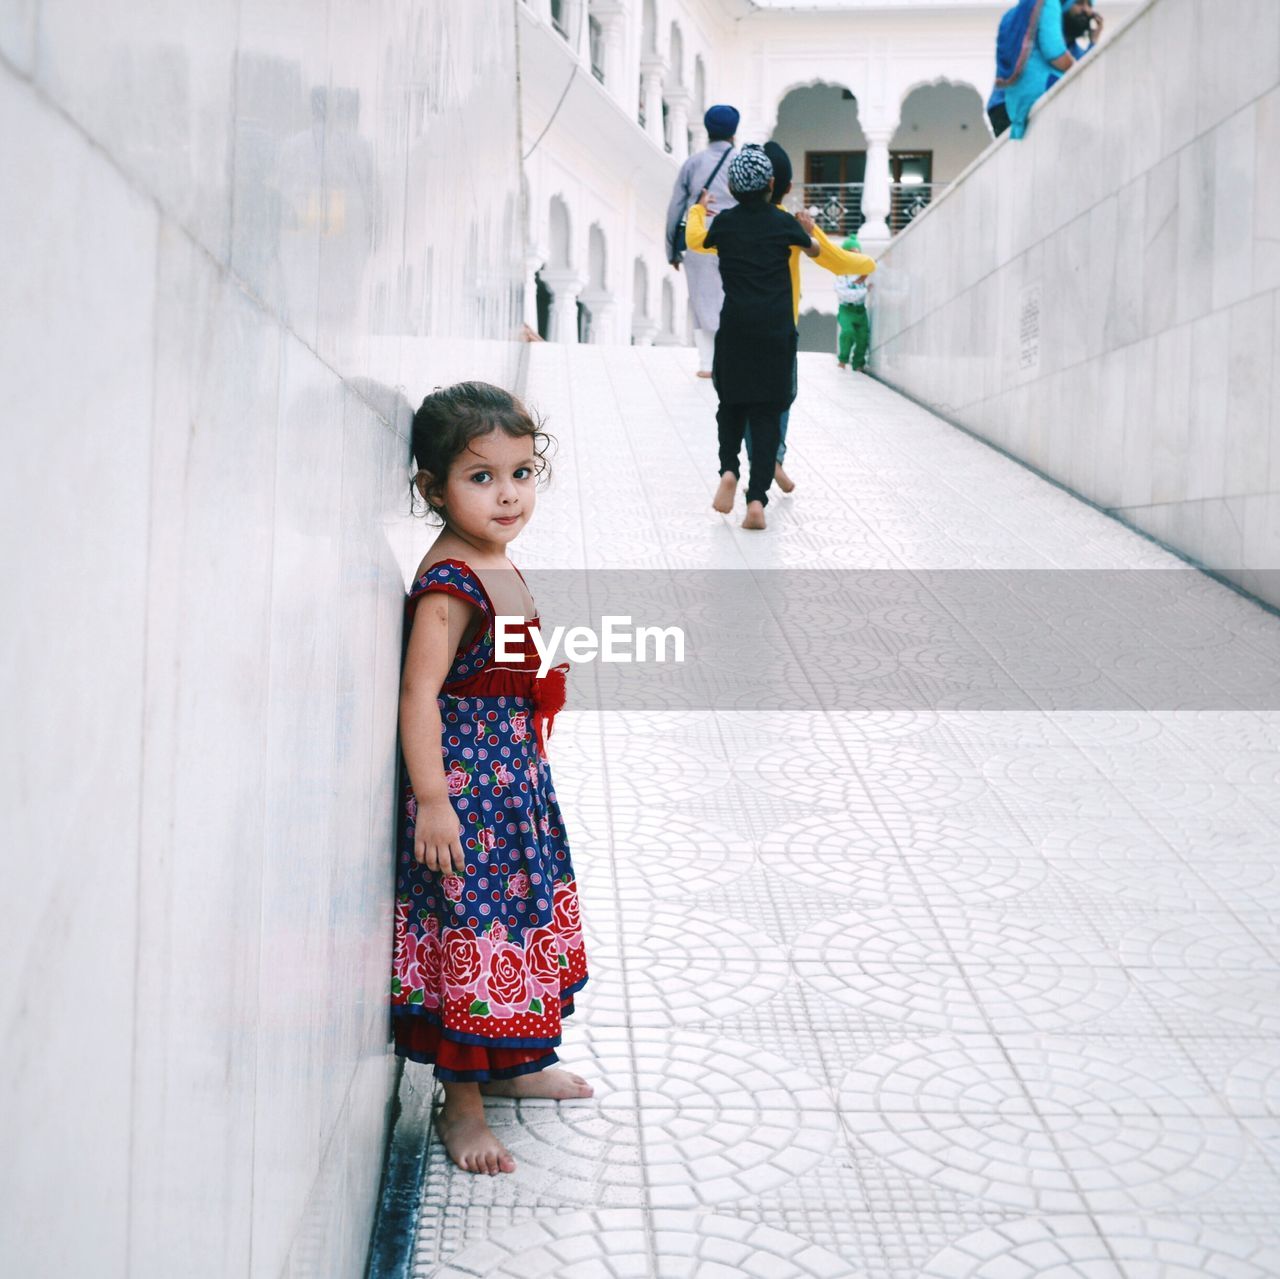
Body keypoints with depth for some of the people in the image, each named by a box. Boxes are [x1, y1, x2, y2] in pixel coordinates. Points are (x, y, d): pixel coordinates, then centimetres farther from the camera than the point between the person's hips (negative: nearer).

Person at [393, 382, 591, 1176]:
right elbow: (420, 693, -26)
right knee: (470, 938, -1)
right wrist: (432, 799, -29)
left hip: (516, 777, 10)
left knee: (522, 919, 21)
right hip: (465, 787, -10)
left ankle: (511, 1065, 40)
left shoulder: (497, 563, 9)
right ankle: (463, 1105, 14)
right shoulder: (449, 583, -21)